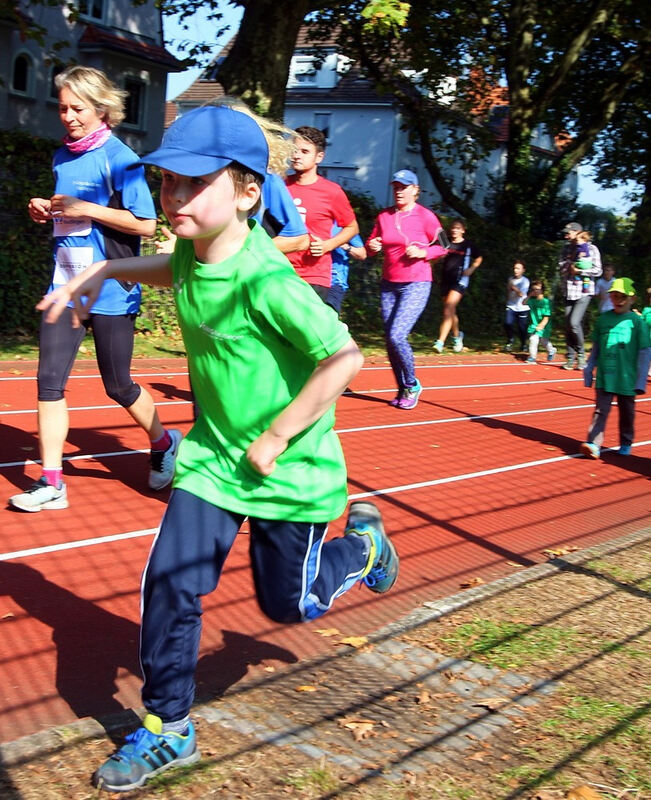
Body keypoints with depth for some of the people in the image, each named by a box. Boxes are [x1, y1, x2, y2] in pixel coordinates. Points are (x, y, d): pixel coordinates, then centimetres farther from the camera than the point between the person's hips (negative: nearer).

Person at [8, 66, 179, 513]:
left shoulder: (118, 157, -10)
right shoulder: (62, 158, 11)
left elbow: (146, 224, -15)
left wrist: (84, 209, -19)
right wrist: (47, 212, 2)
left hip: (110, 291, -6)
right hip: (66, 286, 6)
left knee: (118, 386, 6)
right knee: (49, 380, -1)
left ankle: (164, 444, 34)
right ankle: (51, 483, 5)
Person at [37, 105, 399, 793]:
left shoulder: (267, 281, -28)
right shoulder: (191, 254, -4)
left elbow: (344, 356, -27)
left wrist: (277, 437, -20)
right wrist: (104, 271, 12)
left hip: (288, 470, -6)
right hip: (214, 457, 6)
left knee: (287, 601, 11)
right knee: (168, 583, -2)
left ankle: (363, 543, 40)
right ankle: (167, 730, 16)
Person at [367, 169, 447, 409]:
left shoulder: (425, 216, -7)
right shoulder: (384, 216, 5)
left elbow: (442, 247, 0)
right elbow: (371, 242, 15)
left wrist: (423, 253, -18)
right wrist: (372, 246, -8)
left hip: (416, 284, -5)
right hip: (389, 284, 5)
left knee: (397, 336, -17)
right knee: (390, 338, 4)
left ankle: (412, 385, 4)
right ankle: (402, 390, 18)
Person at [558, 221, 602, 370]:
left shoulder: (591, 249, -3)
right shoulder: (567, 248, 12)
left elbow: (597, 271, -8)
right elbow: (561, 266, 7)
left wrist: (578, 271, -12)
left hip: (584, 292, -5)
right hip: (569, 292, 5)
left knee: (574, 323, -17)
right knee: (568, 325, 3)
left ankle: (581, 355, -1)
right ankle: (570, 358, 11)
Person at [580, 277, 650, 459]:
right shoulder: (603, 319, 4)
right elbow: (596, 348, 13)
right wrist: (589, 368, 10)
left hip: (628, 377, -1)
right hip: (605, 376, 1)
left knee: (627, 412, 12)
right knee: (601, 409, -4)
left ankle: (626, 444, 27)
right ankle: (593, 443, -8)